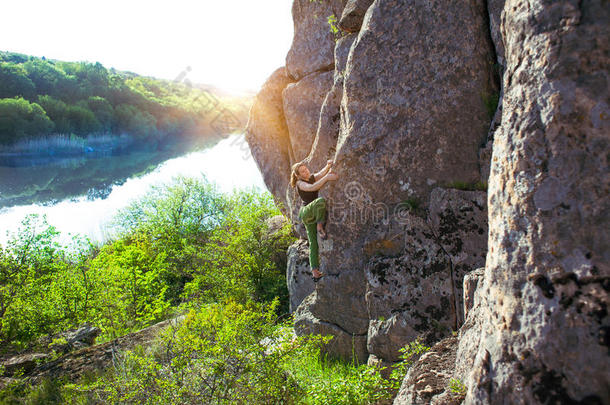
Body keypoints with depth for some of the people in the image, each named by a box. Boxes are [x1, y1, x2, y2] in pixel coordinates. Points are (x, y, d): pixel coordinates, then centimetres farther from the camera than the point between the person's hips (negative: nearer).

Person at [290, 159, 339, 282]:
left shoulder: (313, 177, 9)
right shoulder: (300, 183, -10)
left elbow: (322, 173, -9)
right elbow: (312, 187, -31)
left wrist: (329, 166, -32)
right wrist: (327, 177, -41)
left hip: (313, 214, 7)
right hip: (306, 212, -7)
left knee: (313, 242, 2)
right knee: (321, 201, -35)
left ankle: (315, 271, 1)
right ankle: (320, 226, -23)